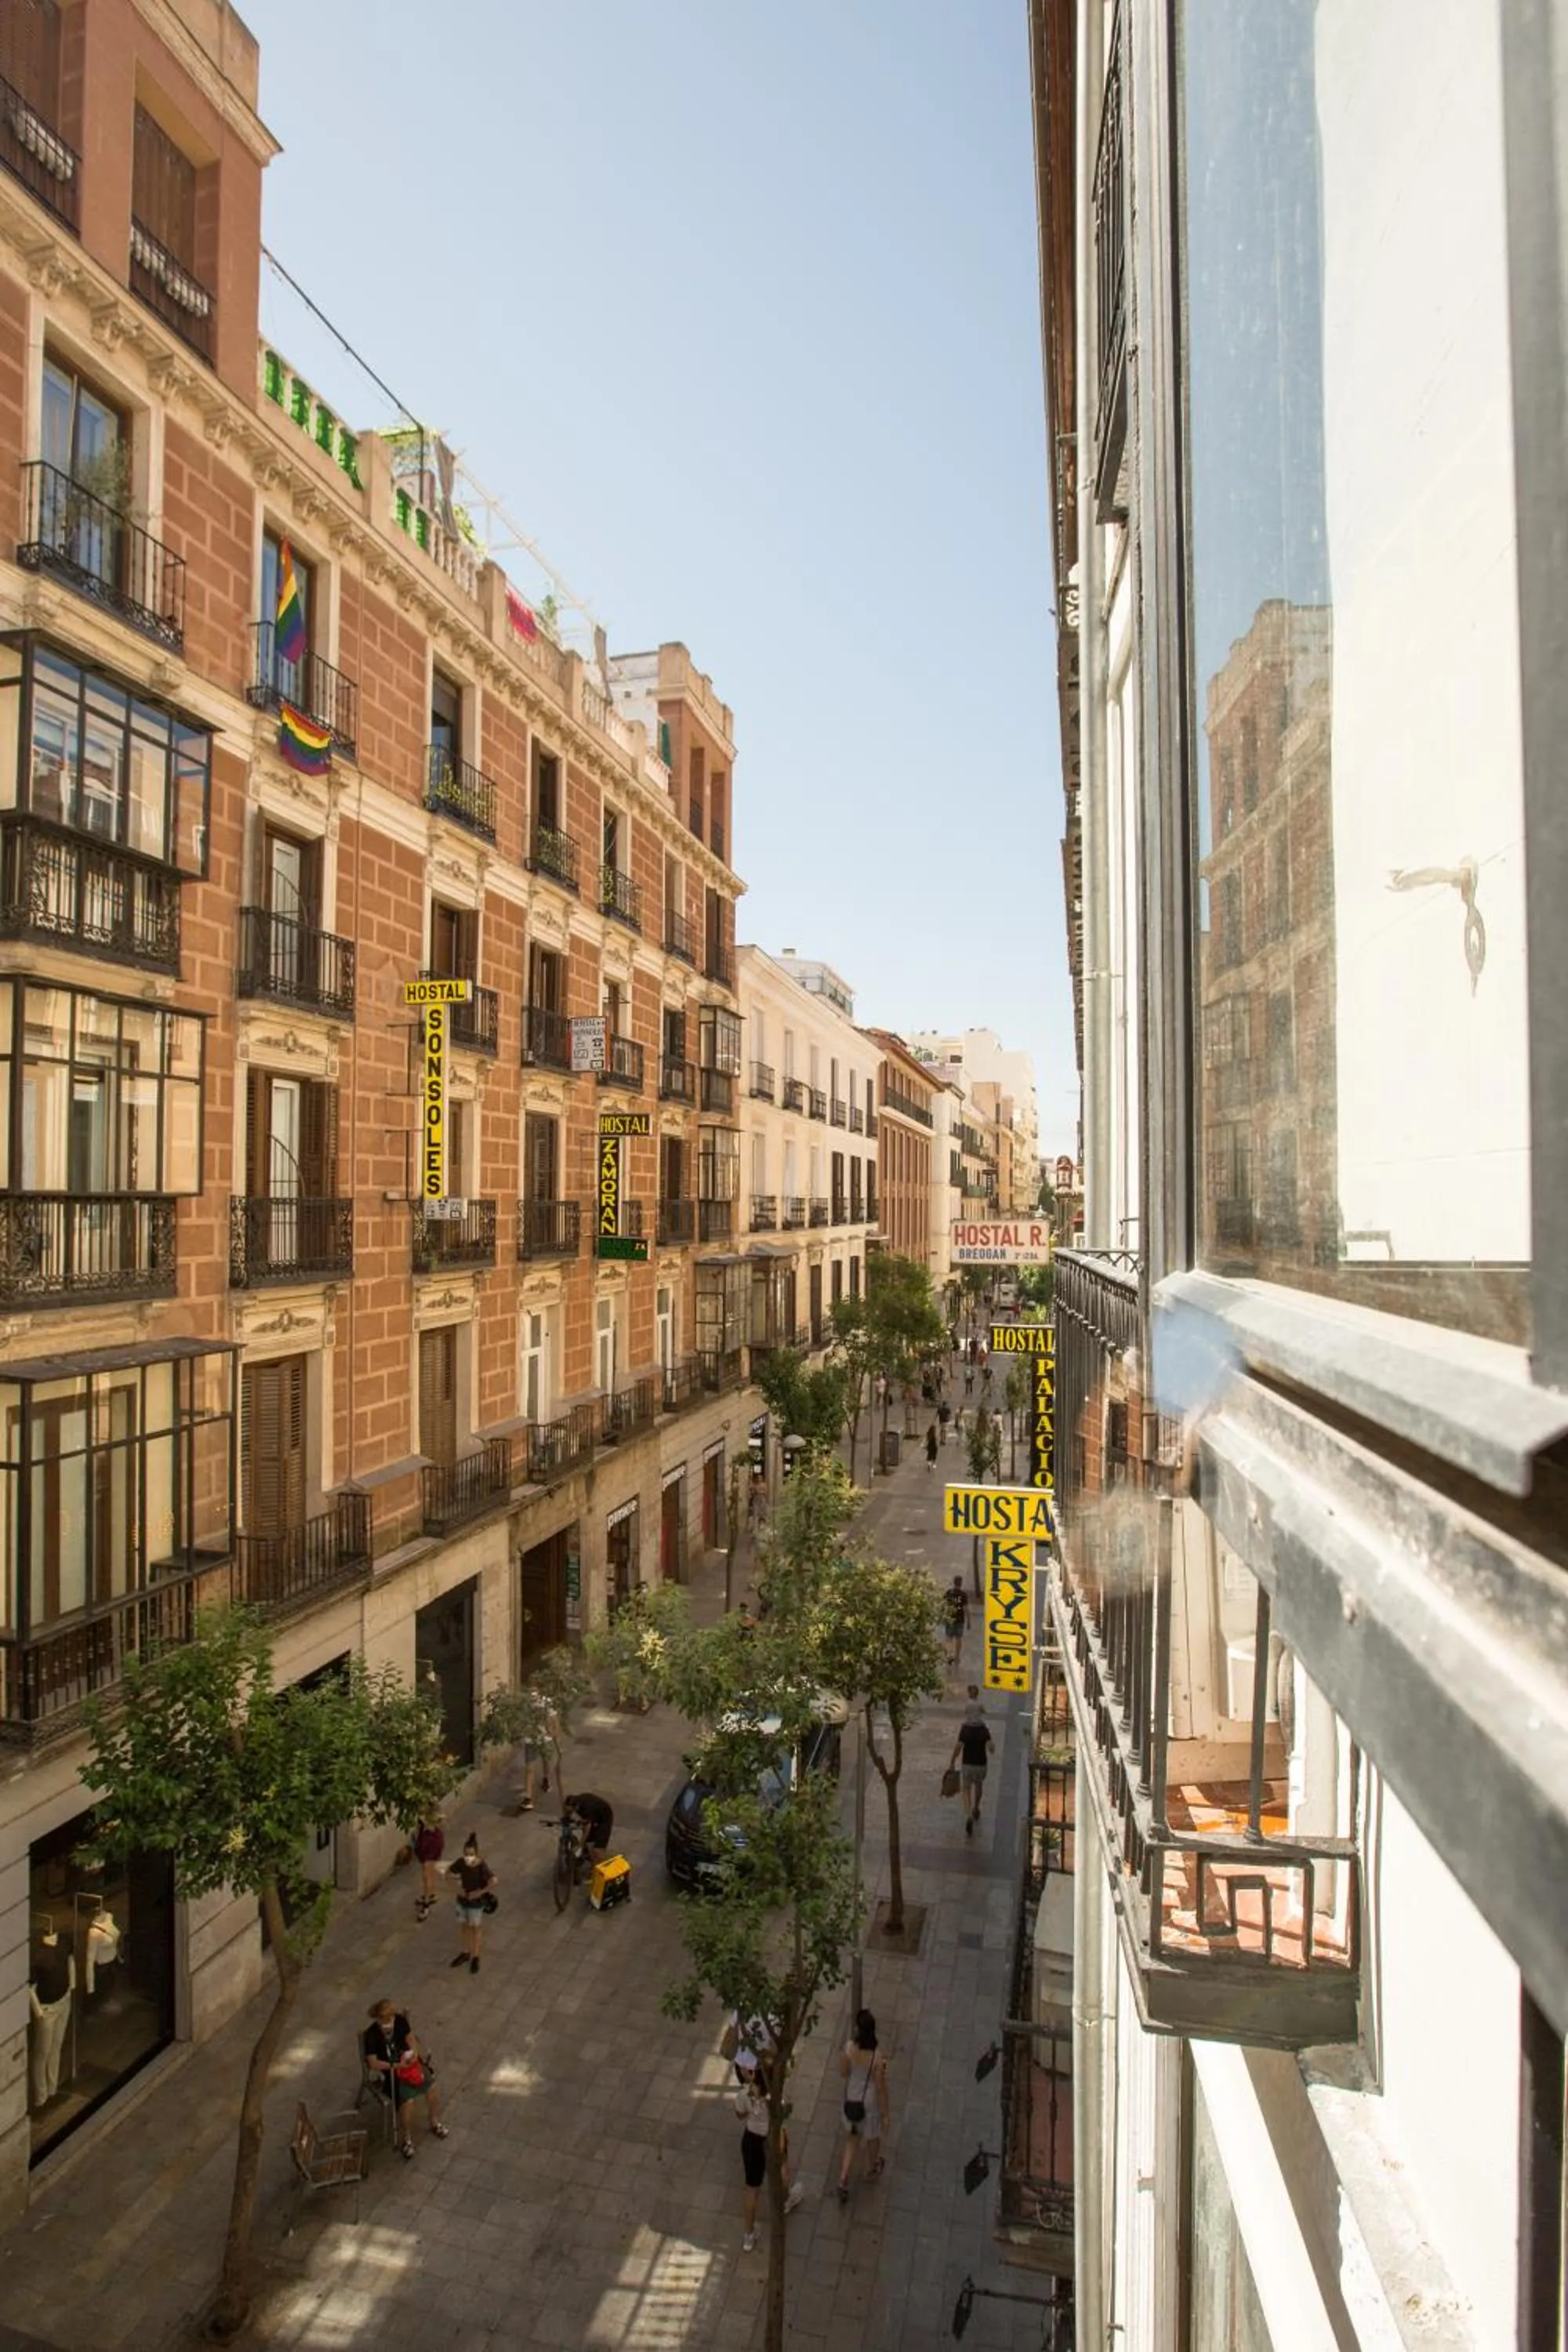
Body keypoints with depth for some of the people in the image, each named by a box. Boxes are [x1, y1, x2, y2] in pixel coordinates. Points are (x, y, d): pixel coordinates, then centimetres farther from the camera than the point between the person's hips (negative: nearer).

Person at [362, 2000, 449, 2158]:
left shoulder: (400, 2021, -10)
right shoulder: (371, 2036, -21)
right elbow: (373, 2063, -21)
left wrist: (414, 2052, -16)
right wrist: (396, 2065, -28)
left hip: (407, 2063, 4)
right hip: (387, 2072, -4)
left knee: (432, 2087, -14)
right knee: (407, 2100, -26)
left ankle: (435, 2122, 12)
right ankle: (406, 2138, 0)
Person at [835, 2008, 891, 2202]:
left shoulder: (848, 2048, -23)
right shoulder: (877, 2057, -31)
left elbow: (843, 2072, -5)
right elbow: (881, 2087, -20)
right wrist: (885, 2114, -6)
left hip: (851, 2099, 2)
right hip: (870, 2102, -2)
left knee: (851, 2139, 25)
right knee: (873, 2137, 28)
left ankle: (843, 2180, 18)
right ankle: (871, 2170, 52)